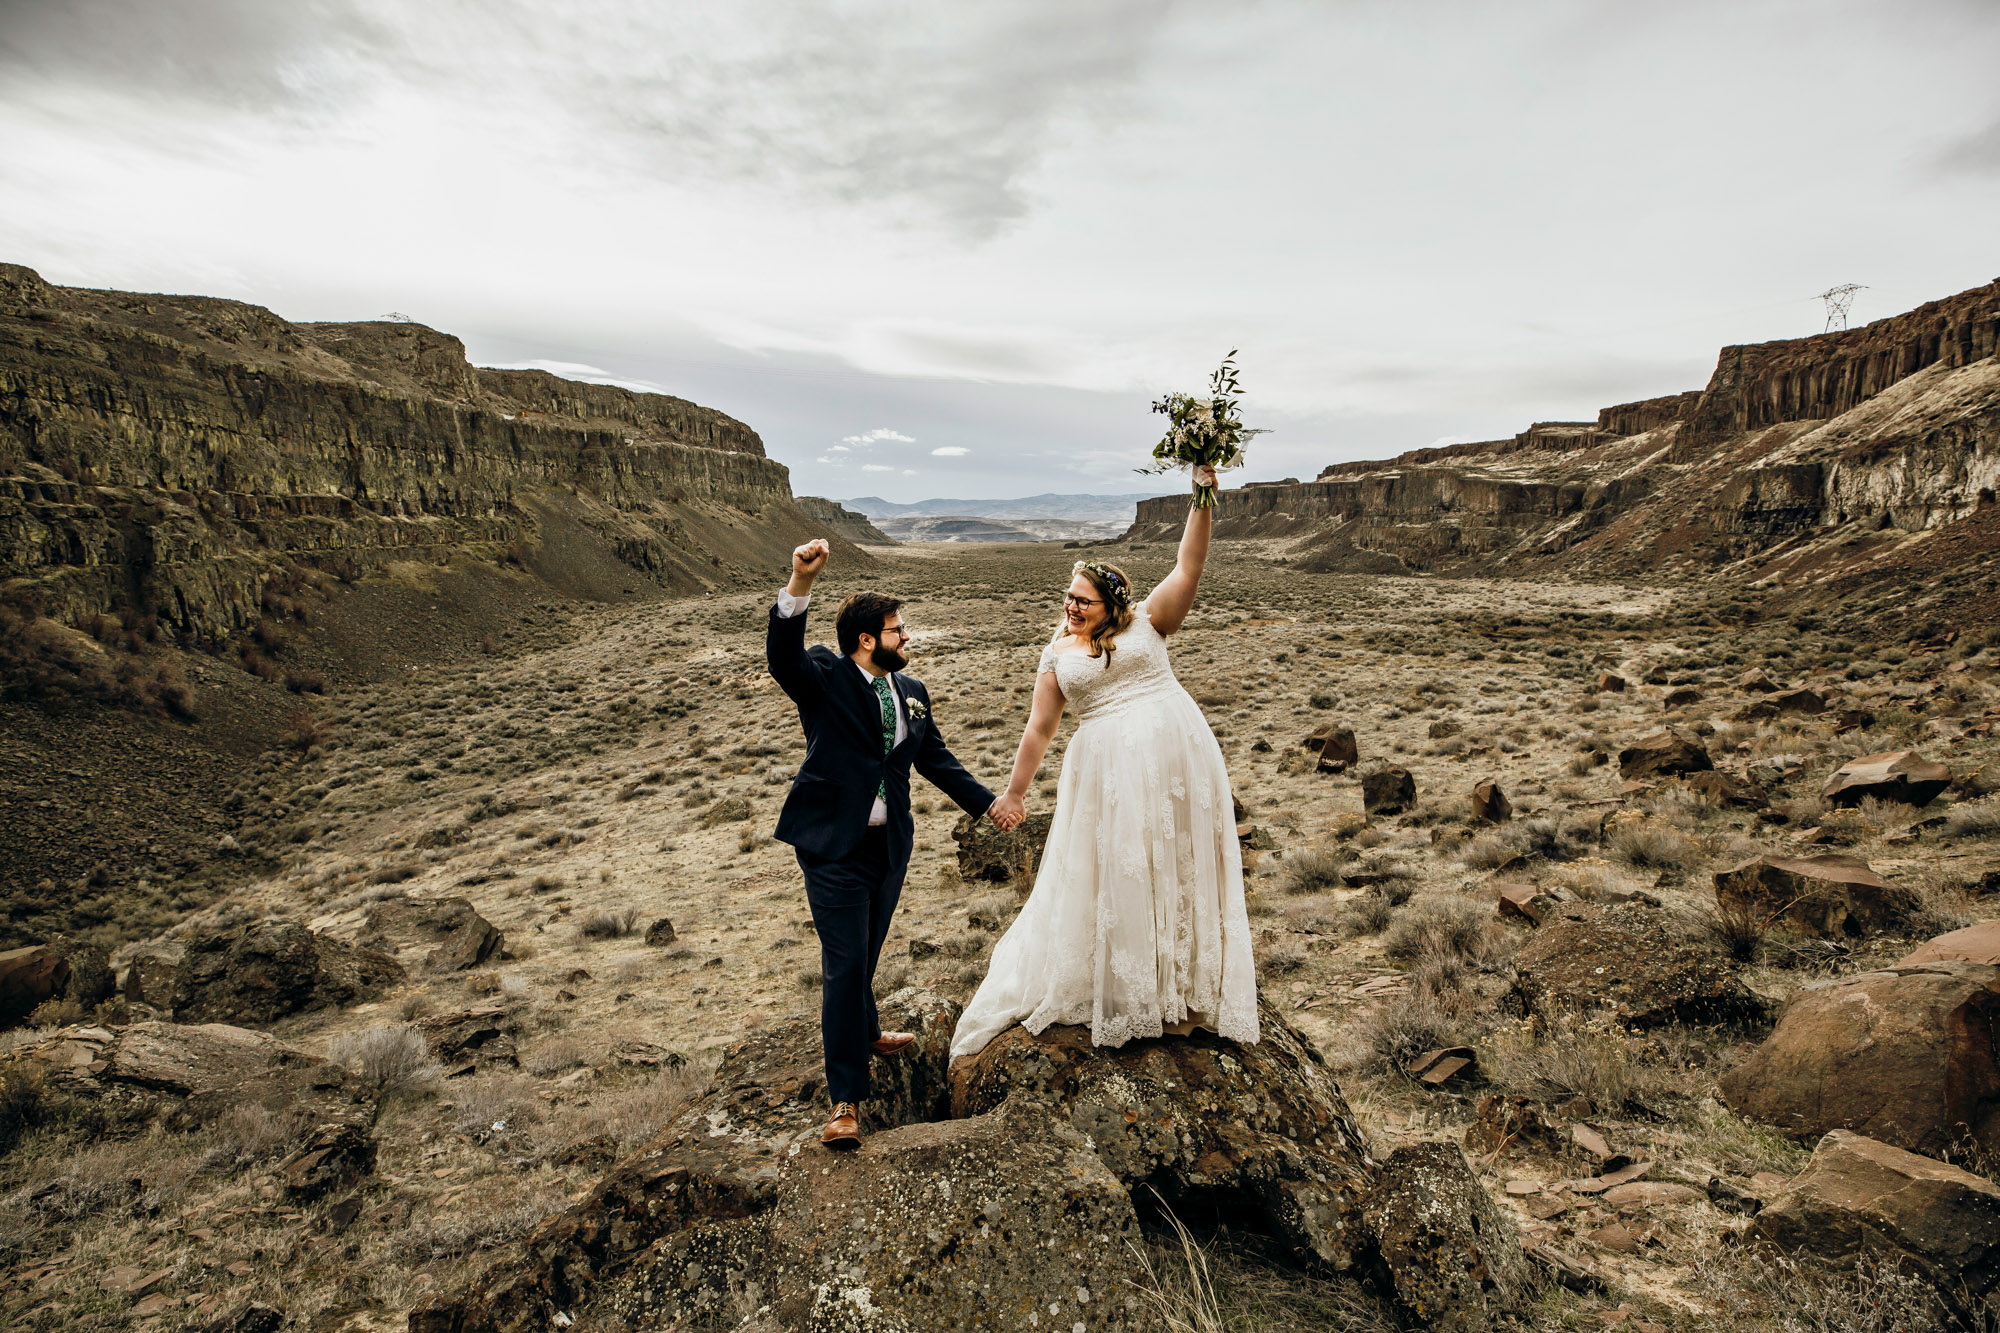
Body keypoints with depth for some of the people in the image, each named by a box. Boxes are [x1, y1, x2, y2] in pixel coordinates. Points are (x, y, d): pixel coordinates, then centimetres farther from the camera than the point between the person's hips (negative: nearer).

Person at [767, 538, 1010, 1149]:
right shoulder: (825, 679, -10)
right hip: (834, 847, -5)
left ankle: (863, 1033, 48)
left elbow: (936, 759, 17)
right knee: (844, 965, -4)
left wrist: (987, 803, 17)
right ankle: (846, 1099, 5)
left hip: (890, 845, 6)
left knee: (866, 954, 21)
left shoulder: (910, 692, 8)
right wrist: (800, 585, -46)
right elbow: (782, 657, -31)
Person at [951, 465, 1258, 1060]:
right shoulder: (1058, 655, 7)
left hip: (1176, 757, 0)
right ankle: (1127, 994, 24)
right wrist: (1014, 791, 12)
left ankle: (1184, 991, 24)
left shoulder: (1146, 622, 2)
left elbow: (1188, 568, -8)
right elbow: (1039, 727, 10)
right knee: (1113, 876, 6)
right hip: (1109, 771, 1)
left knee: (1179, 868, 8)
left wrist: (1202, 500, -20)